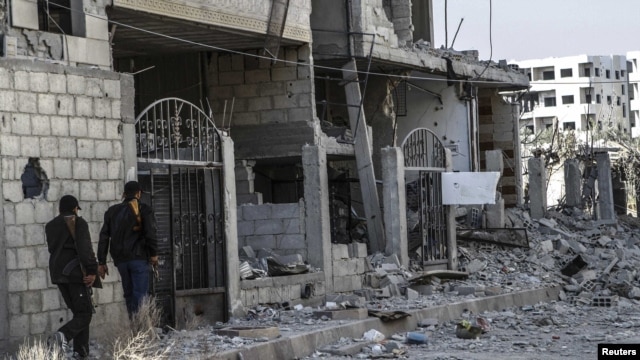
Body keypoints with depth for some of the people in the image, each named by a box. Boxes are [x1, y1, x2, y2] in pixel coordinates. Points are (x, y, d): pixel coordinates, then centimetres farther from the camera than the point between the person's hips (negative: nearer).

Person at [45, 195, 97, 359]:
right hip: (75, 272, -7)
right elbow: (85, 248, -16)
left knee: (78, 312, 15)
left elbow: (53, 248, 18)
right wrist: (92, 271, -16)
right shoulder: (79, 223, -6)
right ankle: (63, 335, -30)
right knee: (85, 313, -4)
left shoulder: (50, 226, 14)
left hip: (57, 273, 7)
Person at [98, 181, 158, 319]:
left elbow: (104, 237, 12)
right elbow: (150, 233, -10)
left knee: (129, 294, 13)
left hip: (120, 259, 4)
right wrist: (154, 254, -2)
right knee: (140, 294, -9)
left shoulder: (112, 211, 15)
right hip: (139, 257, -4)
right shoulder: (144, 209, 2)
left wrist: (101, 262, 12)